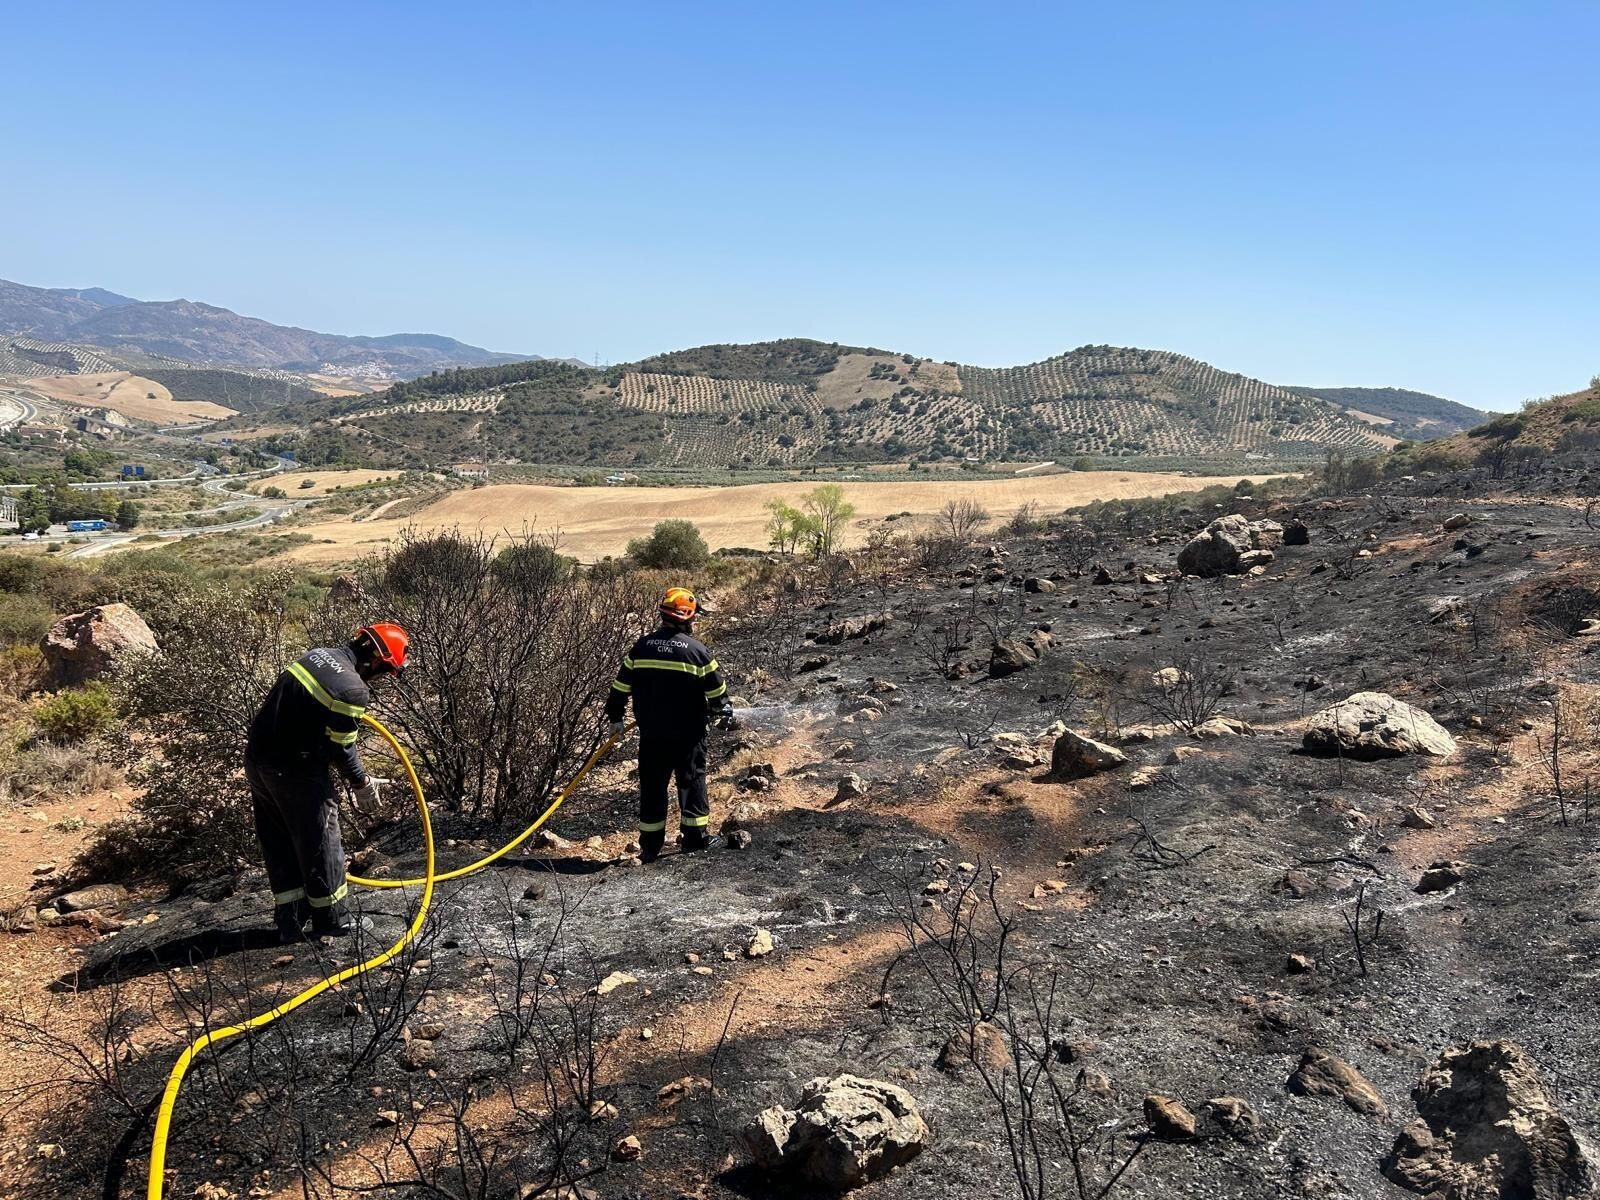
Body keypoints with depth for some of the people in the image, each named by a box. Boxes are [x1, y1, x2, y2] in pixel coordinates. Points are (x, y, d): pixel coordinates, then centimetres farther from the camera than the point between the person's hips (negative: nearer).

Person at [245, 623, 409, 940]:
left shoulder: (319, 654, 5)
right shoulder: (353, 689, -20)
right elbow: (341, 748, -14)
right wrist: (362, 783, 3)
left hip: (257, 759, 9)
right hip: (295, 772, -9)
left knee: (279, 846, 18)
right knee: (319, 845, 8)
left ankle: (290, 921, 27)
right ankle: (330, 921, 20)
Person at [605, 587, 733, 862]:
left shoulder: (641, 647, -1)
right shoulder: (696, 650, -10)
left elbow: (620, 686, 4)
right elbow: (717, 689, -3)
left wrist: (615, 718, 18)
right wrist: (723, 711, 18)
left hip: (651, 734, 3)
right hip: (688, 735, -2)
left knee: (652, 787, 11)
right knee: (692, 782, 12)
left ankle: (650, 847, 15)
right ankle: (696, 838, 17)